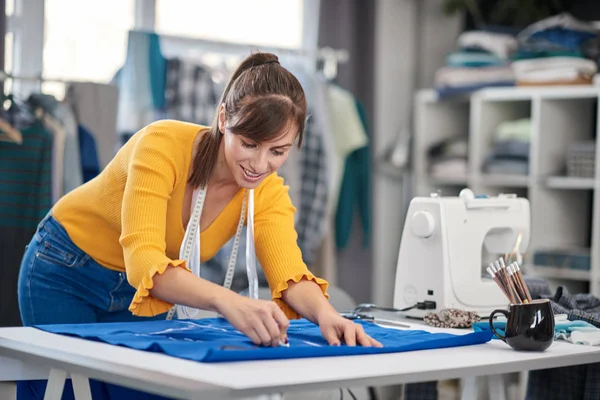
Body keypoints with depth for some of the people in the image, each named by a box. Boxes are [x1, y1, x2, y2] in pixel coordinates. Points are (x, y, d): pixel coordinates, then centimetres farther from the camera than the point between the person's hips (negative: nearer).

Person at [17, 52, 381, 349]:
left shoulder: (268, 193, -17)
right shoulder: (163, 145, -33)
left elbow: (289, 274, -30)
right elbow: (142, 261, -44)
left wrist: (325, 315, -53)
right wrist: (230, 303, -61)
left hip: (137, 293, 4)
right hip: (63, 272, -4)